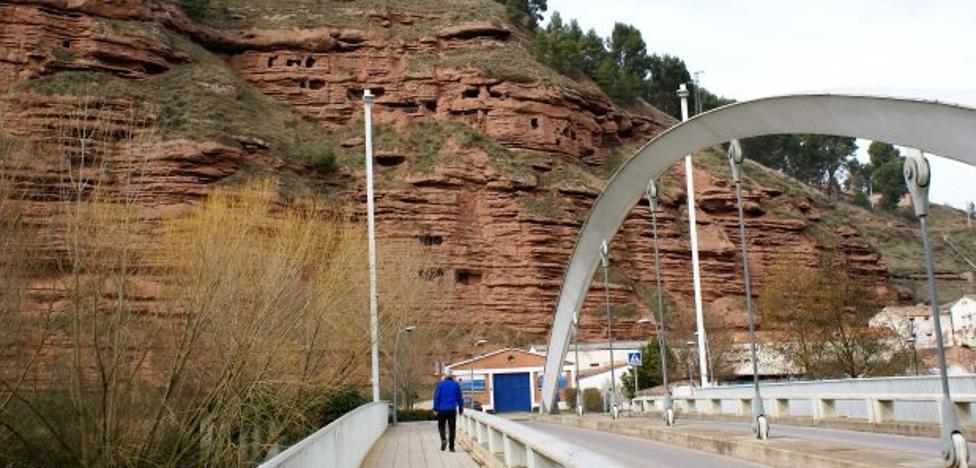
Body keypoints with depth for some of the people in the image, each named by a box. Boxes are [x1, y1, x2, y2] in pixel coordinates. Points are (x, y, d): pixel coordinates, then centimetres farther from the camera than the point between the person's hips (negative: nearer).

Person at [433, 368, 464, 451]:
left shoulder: (441, 384, -4)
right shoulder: (456, 385, 2)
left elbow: (436, 397, -4)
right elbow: (460, 398, 6)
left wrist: (435, 408, 3)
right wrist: (461, 409, 14)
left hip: (442, 409, -1)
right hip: (452, 410, 1)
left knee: (441, 426, 12)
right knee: (452, 428, 6)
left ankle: (443, 439, -14)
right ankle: (451, 447, 4)